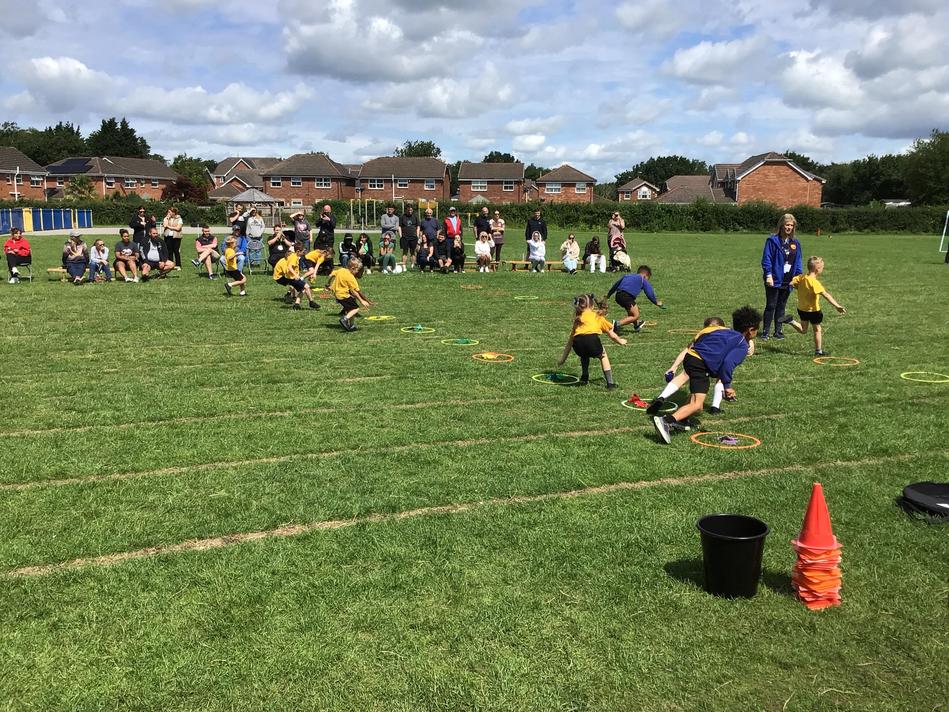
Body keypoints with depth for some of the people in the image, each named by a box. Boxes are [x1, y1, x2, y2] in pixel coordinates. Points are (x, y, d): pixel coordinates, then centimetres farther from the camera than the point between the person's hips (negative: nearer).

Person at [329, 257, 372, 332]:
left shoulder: (340, 270, 2)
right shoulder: (351, 278, -19)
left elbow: (332, 275, 16)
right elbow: (354, 291, -21)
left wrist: (329, 284, 34)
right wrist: (361, 301, -20)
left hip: (336, 292, 9)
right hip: (343, 295, -9)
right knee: (355, 308, -9)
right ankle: (345, 319, -26)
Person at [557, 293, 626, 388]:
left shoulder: (578, 319, 31)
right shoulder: (598, 316, 28)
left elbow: (570, 341, 34)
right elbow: (612, 335, 36)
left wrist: (563, 359, 42)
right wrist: (620, 341, 57)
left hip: (577, 343, 2)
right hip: (591, 338, -2)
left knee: (584, 356, 36)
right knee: (603, 356, 26)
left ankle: (584, 379, 33)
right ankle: (610, 383, 17)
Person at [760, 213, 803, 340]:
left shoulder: (795, 243, 9)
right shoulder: (773, 240, -8)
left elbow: (798, 261, 13)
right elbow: (766, 258, -12)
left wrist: (799, 275, 4)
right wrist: (768, 275, -18)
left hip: (788, 281, 5)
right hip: (774, 279, -5)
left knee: (781, 306, 12)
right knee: (771, 306, -1)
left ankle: (778, 331, 20)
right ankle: (765, 332, 6)